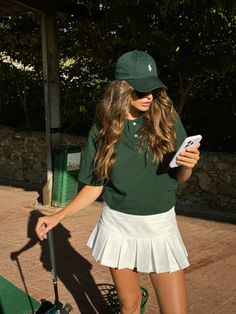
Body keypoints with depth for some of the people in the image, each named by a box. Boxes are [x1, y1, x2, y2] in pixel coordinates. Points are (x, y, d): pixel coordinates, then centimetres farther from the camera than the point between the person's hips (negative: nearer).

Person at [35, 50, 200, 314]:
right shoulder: (104, 128, -4)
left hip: (160, 226, 0)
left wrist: (187, 165, -19)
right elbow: (95, 185, 2)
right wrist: (58, 217, -4)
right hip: (118, 225, 0)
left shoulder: (166, 118, -6)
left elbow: (180, 177, 3)